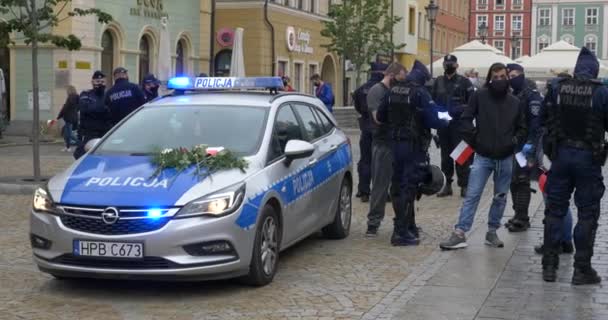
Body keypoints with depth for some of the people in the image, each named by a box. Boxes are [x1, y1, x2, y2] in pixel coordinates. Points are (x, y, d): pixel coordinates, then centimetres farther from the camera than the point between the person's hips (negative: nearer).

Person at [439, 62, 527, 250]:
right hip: (483, 156, -3)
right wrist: (474, 140, -6)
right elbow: (465, 120, -2)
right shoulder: (480, 96, -4)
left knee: (500, 198, 11)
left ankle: (492, 232, 23)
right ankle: (459, 234, -4)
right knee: (472, 195, -4)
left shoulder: (514, 102, 5)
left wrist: (515, 143, 5)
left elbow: (522, 128, 17)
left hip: (505, 159, 3)